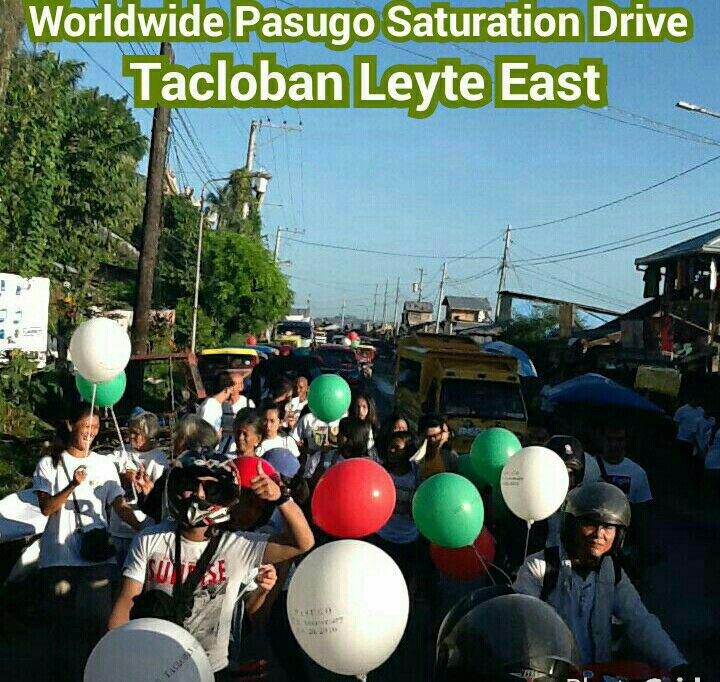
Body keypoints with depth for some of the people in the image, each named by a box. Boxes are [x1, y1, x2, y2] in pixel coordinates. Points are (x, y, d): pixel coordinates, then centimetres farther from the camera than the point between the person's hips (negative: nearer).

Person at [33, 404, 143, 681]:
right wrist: (73, 485, -22)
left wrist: (143, 529, -15)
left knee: (97, 619, 4)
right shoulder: (49, 465, 3)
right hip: (60, 556, -2)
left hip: (97, 556, 2)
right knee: (61, 620, 2)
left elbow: (120, 505, 2)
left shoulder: (105, 465, 9)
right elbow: (46, 507, -6)